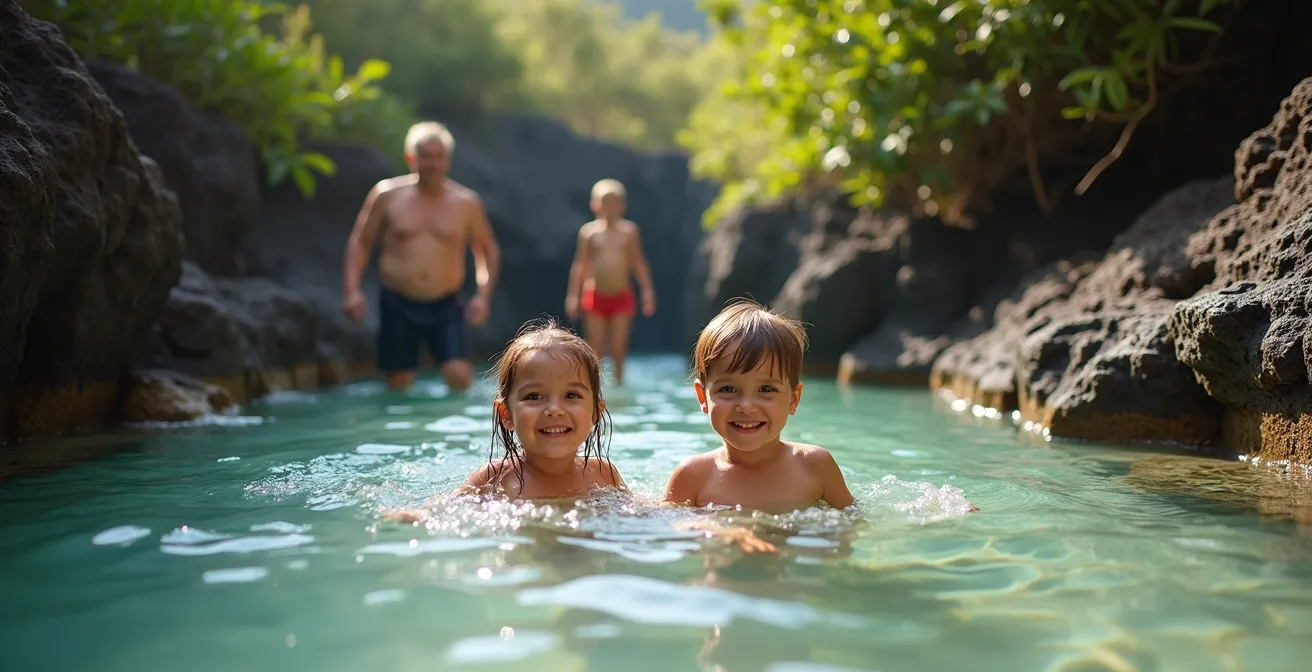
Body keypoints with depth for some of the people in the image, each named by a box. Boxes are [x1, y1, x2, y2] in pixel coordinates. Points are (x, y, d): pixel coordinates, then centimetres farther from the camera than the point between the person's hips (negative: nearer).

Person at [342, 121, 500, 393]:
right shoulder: (387, 195, 1)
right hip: (397, 305, 0)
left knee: (460, 377, -16)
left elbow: (488, 250, 13)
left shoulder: (466, 202, 3)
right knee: (399, 385, 2)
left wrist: (483, 294, -1)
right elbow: (360, 241, 7)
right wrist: (352, 290, -4)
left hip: (446, 307, 0)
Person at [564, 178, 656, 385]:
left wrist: (647, 290, 2)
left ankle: (619, 380, 18)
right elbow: (580, 264, 2)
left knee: (618, 345, 3)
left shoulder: (629, 230, 1)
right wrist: (573, 295, -1)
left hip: (622, 296, 1)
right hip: (595, 296, -1)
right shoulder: (588, 231, -2)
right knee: (595, 346, 1)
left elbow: (638, 262, 6)